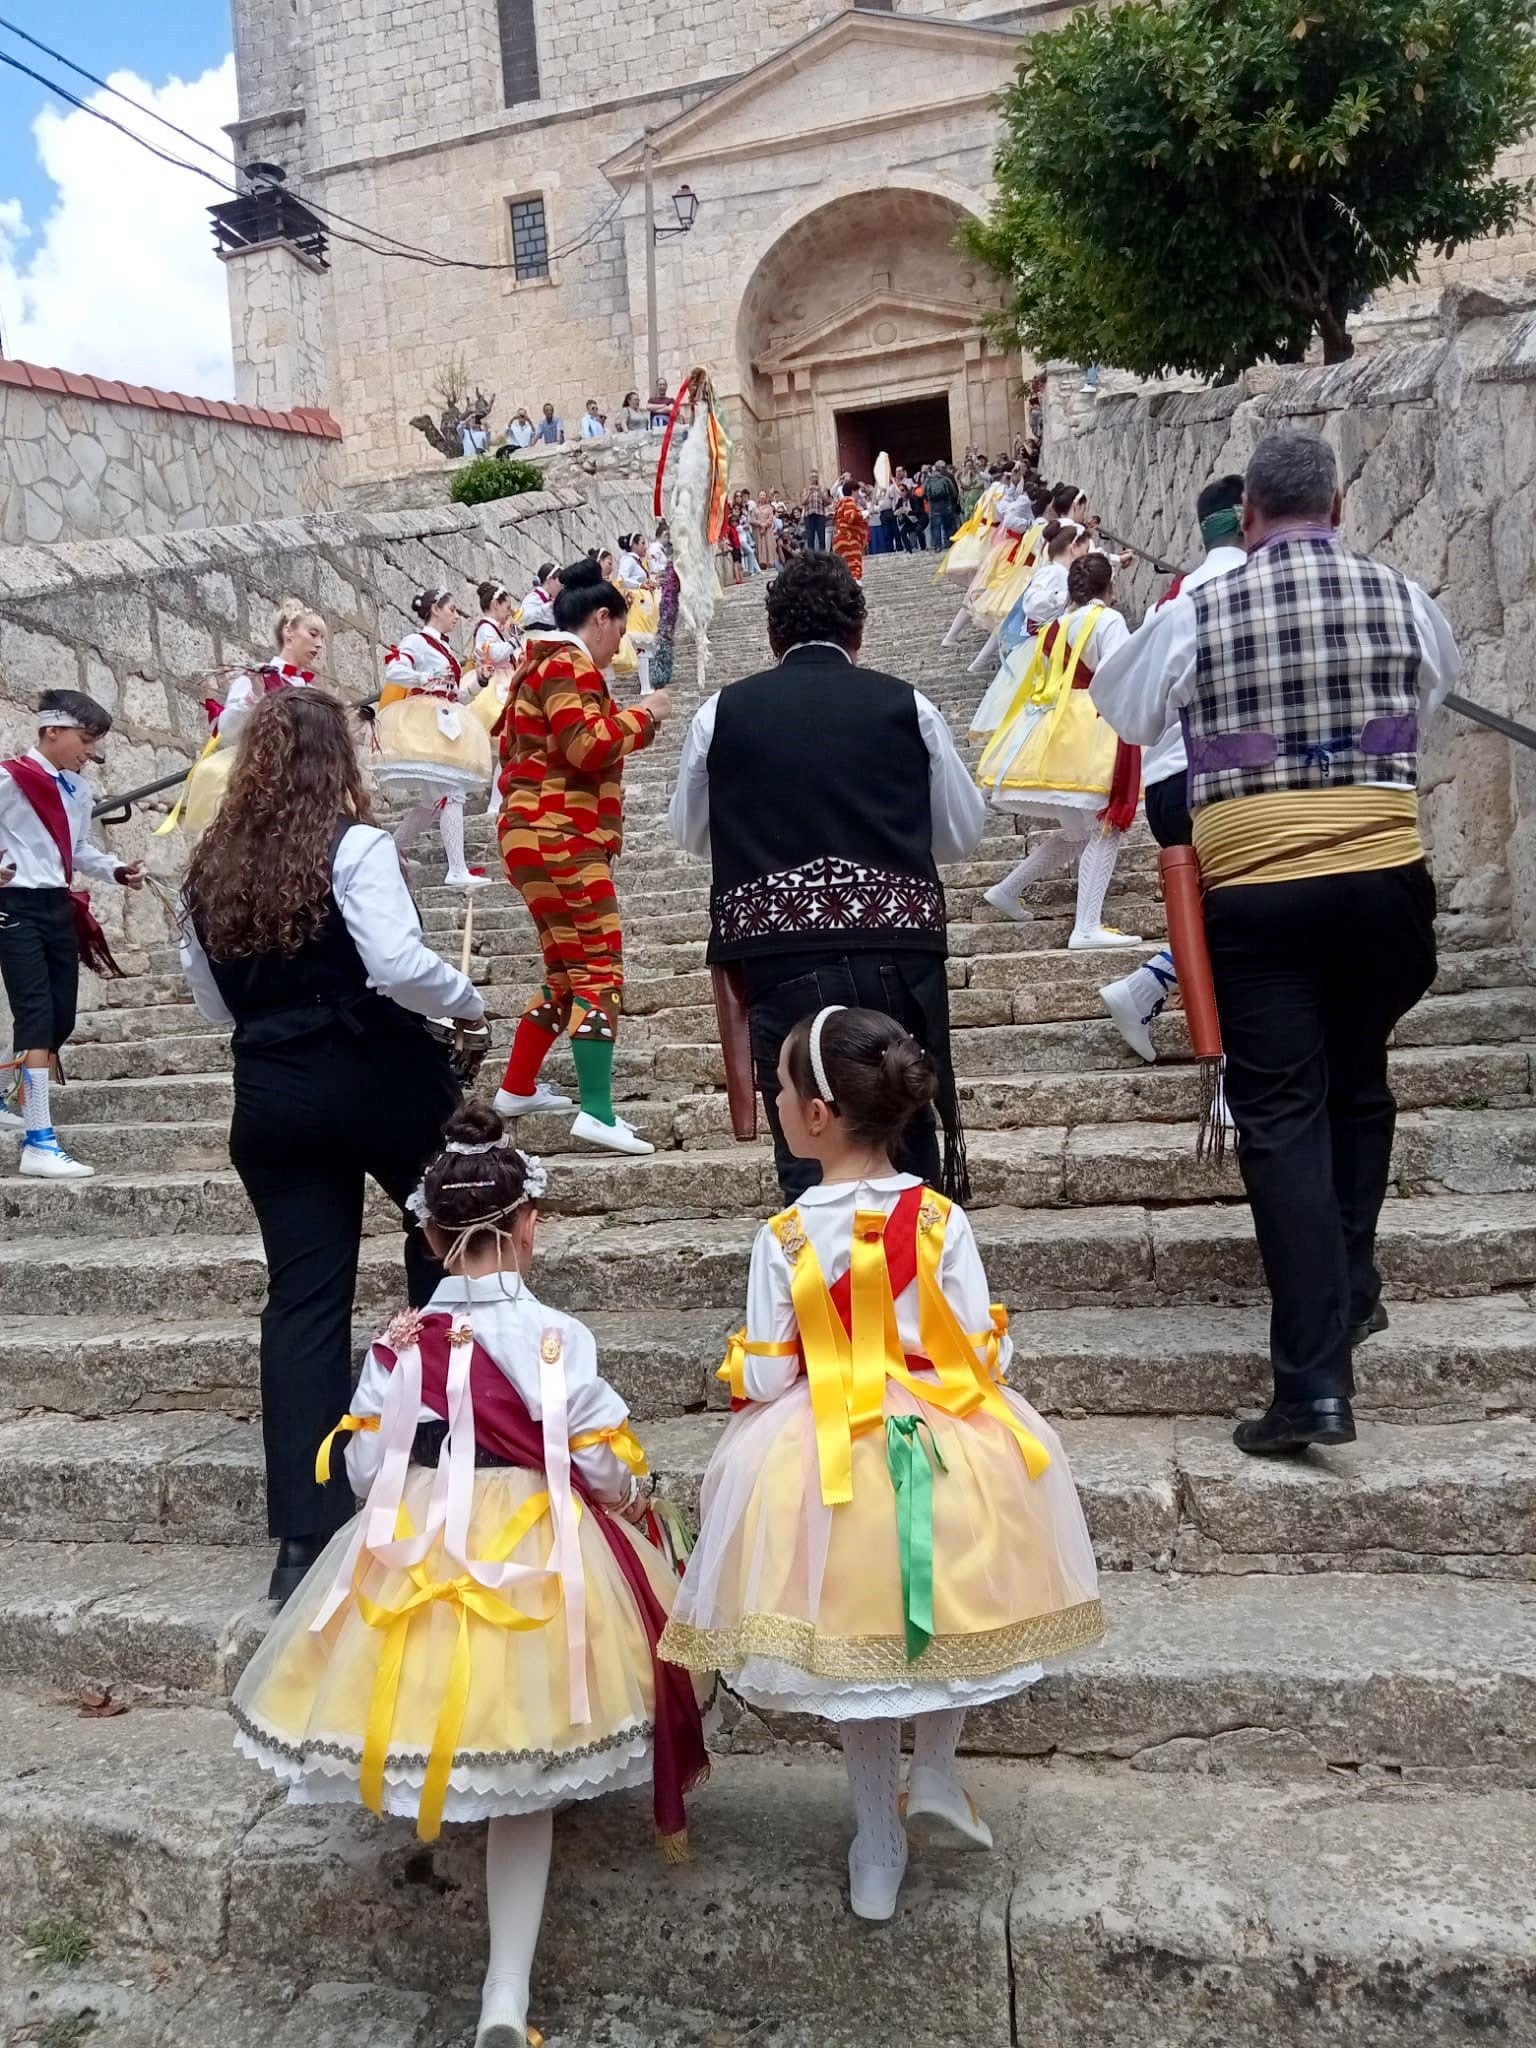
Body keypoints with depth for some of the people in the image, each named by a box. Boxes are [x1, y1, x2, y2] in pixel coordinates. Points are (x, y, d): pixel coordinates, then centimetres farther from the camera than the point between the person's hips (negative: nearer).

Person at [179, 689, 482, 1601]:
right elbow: (400, 964, -21)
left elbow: (213, 1001, 14)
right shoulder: (356, 845, -11)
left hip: (273, 1098, 5)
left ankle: (305, 1537, 7)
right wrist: (469, 1001, -4)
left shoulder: (212, 866, 7)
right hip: (381, 1080, -4)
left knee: (304, 1298, 6)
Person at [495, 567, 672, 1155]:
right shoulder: (569, 664, -10)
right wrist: (644, 715, -8)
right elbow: (588, 745, -21)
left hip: (543, 837, 11)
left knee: (567, 972, 18)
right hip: (561, 840, -11)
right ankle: (597, 1112, -17)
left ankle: (517, 1089, 26)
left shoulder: (545, 665, 21)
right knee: (600, 970, -13)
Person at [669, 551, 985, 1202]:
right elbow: (961, 834, 13)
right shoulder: (908, 707, 5)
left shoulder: (720, 713, 5)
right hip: (898, 948, 1)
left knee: (807, 1155, 6)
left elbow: (689, 833, 18)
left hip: (780, 958, -1)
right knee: (909, 1139, 14)